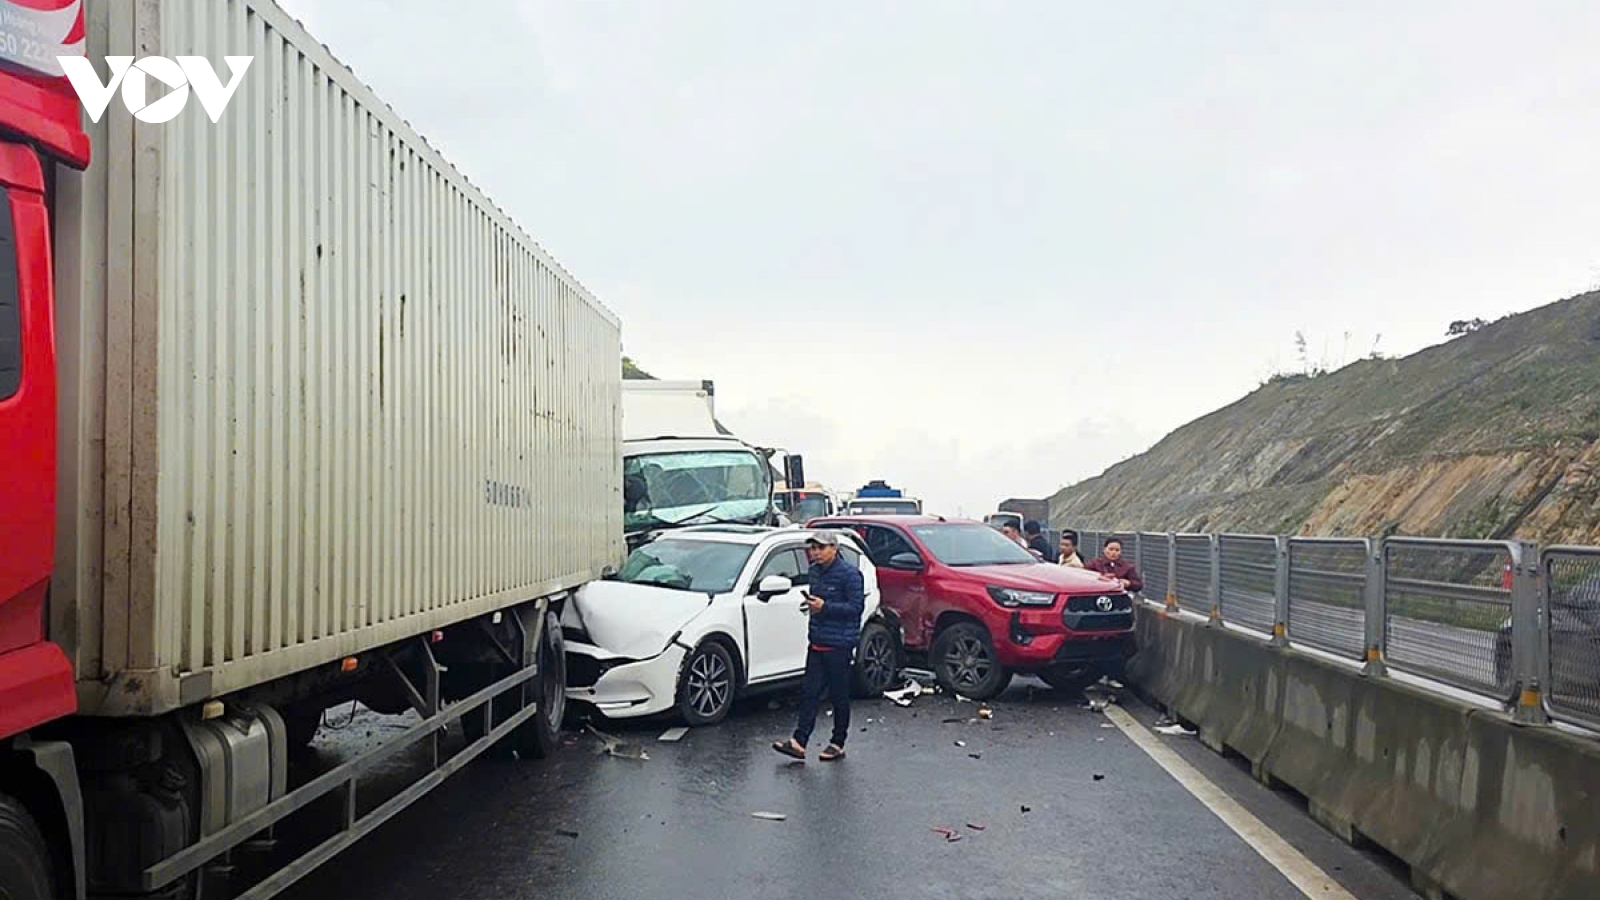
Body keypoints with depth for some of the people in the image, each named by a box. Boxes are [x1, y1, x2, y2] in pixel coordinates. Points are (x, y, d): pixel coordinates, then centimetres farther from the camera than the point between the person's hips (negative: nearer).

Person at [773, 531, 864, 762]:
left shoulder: (849, 573, -12)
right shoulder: (815, 572, 13)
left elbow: (856, 606, -15)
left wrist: (825, 606, -20)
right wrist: (811, 603, 8)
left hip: (839, 645, -7)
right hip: (817, 643, 7)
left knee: (839, 696, 4)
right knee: (809, 693, 2)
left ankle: (838, 744, 15)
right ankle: (798, 742, 1)